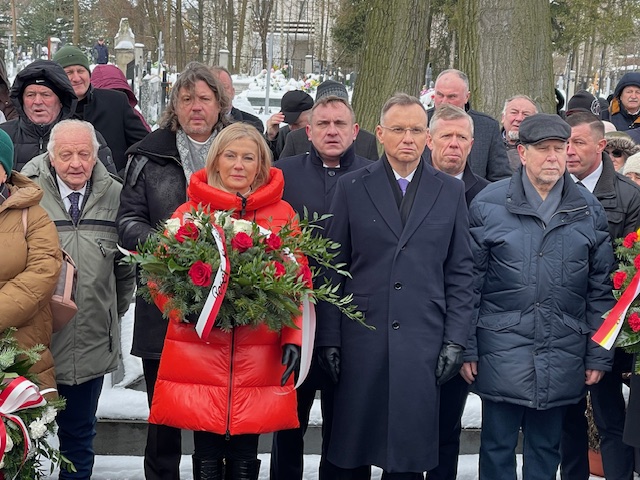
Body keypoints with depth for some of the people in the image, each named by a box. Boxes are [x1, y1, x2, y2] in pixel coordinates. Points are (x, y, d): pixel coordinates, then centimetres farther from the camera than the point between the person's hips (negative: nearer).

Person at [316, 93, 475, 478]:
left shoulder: (451, 191, 7)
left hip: (422, 342, 1)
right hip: (360, 341, 0)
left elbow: (460, 271, 7)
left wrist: (456, 340, 1)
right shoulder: (352, 188, 5)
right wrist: (329, 339, -1)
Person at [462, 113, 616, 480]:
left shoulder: (589, 210, 4)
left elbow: (601, 288, 7)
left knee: (547, 449, 14)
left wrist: (599, 354, 4)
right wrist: (467, 349, -3)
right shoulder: (488, 205, -4)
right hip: (502, 353, -2)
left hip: (563, 359, 2)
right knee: (498, 448, 8)